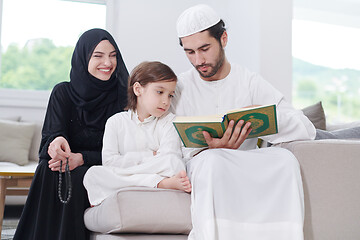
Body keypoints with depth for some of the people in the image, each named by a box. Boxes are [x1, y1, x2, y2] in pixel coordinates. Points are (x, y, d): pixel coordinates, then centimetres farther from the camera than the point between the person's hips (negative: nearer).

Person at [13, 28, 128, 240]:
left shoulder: (124, 96, 2)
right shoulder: (63, 92, 7)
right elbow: (53, 133, -5)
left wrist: (81, 158, -20)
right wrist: (57, 142, -31)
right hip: (67, 166, 2)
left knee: (74, 177, -33)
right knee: (48, 170, -31)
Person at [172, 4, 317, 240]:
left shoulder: (250, 82, 7)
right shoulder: (180, 88, 6)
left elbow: (306, 128, -2)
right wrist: (212, 149, -24)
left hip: (248, 168, 2)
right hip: (202, 169, -1)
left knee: (285, 157, -29)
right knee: (214, 159, -36)